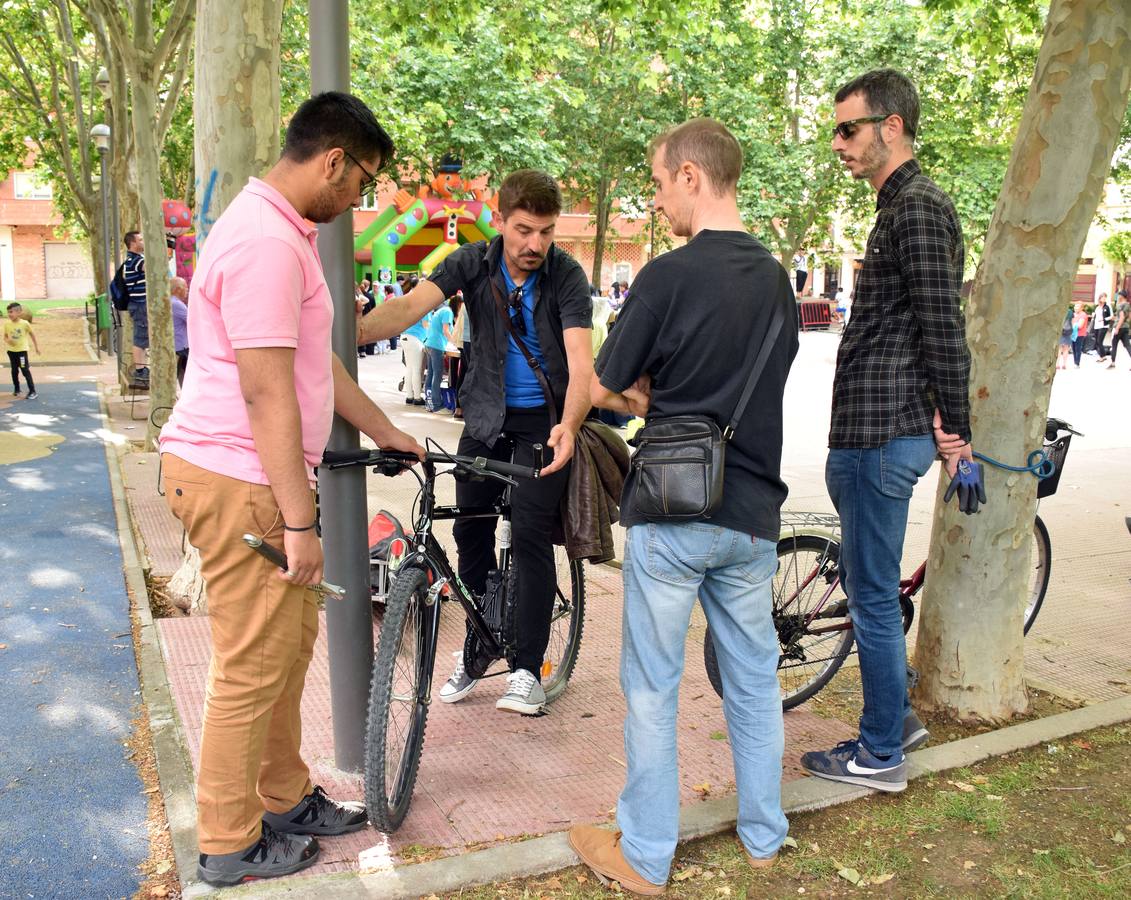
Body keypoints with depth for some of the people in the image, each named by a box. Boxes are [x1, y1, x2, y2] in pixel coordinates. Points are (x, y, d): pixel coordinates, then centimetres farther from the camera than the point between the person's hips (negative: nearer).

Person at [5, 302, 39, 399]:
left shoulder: (25, 323, -13)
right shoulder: (7, 324, -5)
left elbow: (32, 334, 2)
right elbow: (5, 336, 6)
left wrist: (36, 346, 6)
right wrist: (7, 340, -18)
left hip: (22, 350, -4)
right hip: (11, 351, 4)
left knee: (26, 371, -6)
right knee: (14, 371, 14)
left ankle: (32, 391, -3)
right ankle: (16, 389, 29)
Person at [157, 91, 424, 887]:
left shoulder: (284, 232, 15)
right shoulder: (266, 243, -20)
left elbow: (316, 364, 21)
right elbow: (268, 395, -24)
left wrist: (386, 432, 26)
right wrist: (298, 521, -21)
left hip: (259, 474, 11)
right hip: (239, 479, -11)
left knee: (292, 643, 18)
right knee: (253, 666, 1)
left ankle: (285, 799, 34)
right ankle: (231, 845, 19)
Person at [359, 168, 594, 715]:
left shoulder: (567, 276, -15)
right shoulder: (472, 263, -8)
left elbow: (581, 361, -25)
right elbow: (410, 306, -23)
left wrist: (568, 425, -45)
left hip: (544, 419, -3)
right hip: (486, 413, 3)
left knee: (530, 533, -10)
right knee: (470, 530, 5)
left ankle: (527, 670, 1)